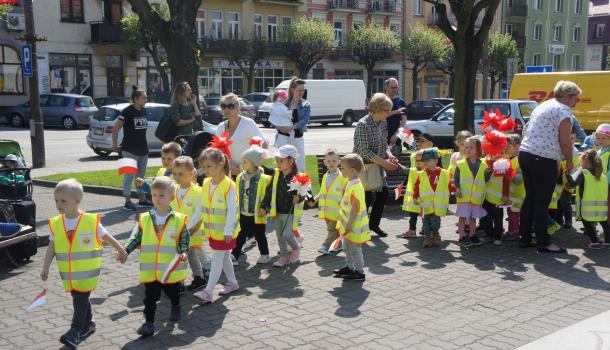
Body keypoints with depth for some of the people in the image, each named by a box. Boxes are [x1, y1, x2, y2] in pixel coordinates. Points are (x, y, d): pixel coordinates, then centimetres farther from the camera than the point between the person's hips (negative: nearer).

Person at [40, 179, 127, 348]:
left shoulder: (91, 221, -12)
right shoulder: (56, 224, -2)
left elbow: (107, 238, 0)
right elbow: (52, 247, 5)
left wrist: (121, 251, 10)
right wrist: (45, 268, 1)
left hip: (87, 271, -4)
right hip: (68, 273, 4)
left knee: (81, 299, -6)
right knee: (79, 298, 16)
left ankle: (75, 332, -1)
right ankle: (88, 324, 34)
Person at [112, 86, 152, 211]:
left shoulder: (144, 111, 9)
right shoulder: (127, 112, -12)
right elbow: (115, 129, -9)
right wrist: (114, 144, -8)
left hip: (143, 148, 7)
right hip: (130, 149, -7)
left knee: (141, 175, 14)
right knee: (129, 174, -5)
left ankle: (142, 199, 24)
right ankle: (127, 201, -1)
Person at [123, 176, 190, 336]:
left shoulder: (179, 220, -7)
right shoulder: (144, 219, -2)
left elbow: (184, 240, 1)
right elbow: (136, 238, 4)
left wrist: (183, 253, -16)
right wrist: (126, 250, -10)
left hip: (171, 268, 0)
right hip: (150, 269, 1)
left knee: (173, 292, 19)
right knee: (150, 297, 3)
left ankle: (175, 308, 47)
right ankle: (149, 323, 10)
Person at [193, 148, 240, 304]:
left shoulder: (229, 185, -19)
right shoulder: (206, 183, 2)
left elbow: (232, 210, -19)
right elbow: (201, 206, 9)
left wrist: (228, 231, -19)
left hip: (224, 231, -7)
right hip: (212, 229, 7)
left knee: (217, 259, -4)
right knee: (224, 257, 19)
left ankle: (208, 292, -3)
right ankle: (232, 283, 35)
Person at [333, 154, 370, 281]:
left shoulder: (355, 186, -24)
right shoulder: (351, 183, 8)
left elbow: (355, 208, -25)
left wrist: (349, 225, -22)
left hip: (354, 226, -10)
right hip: (349, 225, 10)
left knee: (355, 249, 1)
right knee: (347, 247, 22)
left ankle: (359, 272, 11)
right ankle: (349, 268, 36)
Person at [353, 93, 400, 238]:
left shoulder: (383, 123, 5)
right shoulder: (363, 125, -20)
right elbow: (364, 151, -23)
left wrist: (390, 156, -6)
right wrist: (384, 162, -22)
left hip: (378, 166, 8)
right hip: (364, 167, -8)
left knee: (383, 193, 9)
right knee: (367, 197, -3)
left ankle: (374, 223, 28)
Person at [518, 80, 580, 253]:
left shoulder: (542, 106, 19)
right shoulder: (563, 111, -8)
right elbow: (565, 142, -12)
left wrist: (557, 161, 21)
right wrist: (570, 161, 5)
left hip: (525, 154, 9)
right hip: (543, 160, -9)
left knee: (530, 198, 14)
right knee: (542, 202, -3)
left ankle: (525, 238, 18)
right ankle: (544, 243, 3)